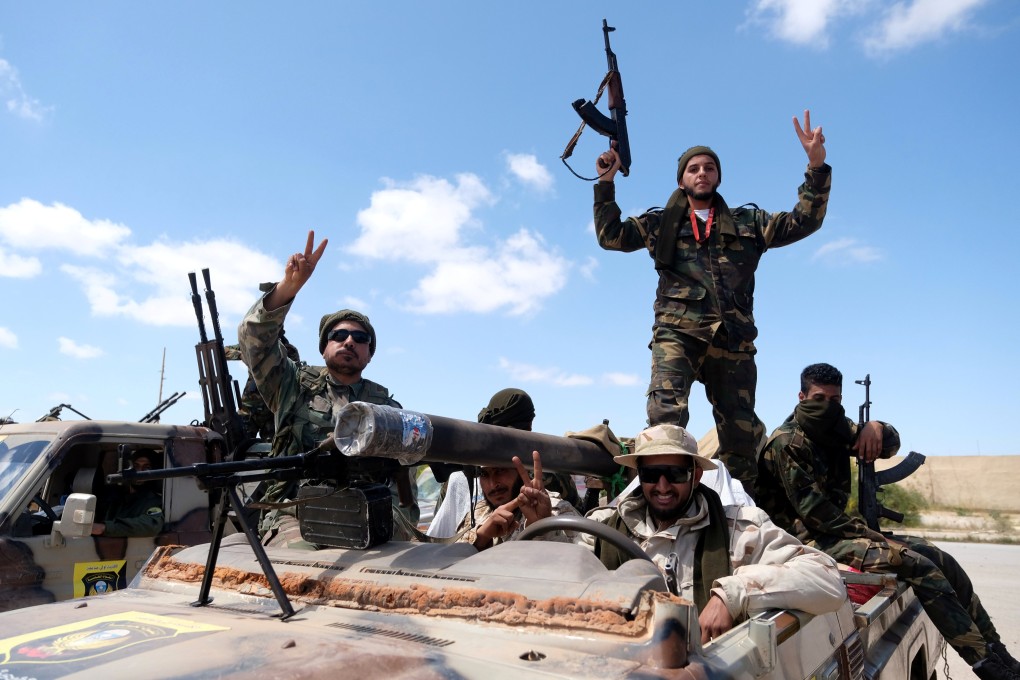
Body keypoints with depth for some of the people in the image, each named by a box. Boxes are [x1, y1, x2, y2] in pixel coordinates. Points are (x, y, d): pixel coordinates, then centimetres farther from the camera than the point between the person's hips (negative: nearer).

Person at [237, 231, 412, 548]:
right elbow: (253, 337, 0)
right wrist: (290, 285, -14)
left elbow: (403, 482, 15)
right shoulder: (293, 385, 15)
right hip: (294, 517, -1)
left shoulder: (386, 407, 18)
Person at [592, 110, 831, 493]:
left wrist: (817, 167, 4)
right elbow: (610, 236, 13)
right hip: (677, 331, -2)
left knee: (741, 432, 4)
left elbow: (803, 223, 14)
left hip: (733, 339, 2)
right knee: (666, 412, -26)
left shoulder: (747, 222, 21)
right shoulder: (661, 223, 19)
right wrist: (606, 183, 6)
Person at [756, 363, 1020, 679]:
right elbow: (813, 511, -18)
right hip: (813, 539, -9)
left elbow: (891, 445, 15)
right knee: (917, 564, -22)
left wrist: (876, 427, -8)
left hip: (839, 530, 9)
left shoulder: (835, 428, 11)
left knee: (941, 560, -3)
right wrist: (870, 535, -15)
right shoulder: (786, 443, -14)